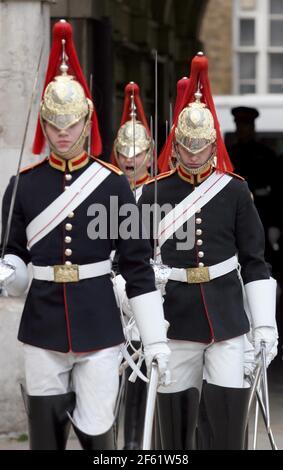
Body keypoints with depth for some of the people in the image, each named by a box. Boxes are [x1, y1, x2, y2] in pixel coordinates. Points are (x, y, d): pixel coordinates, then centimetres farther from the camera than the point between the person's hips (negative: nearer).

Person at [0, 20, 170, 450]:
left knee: (96, 431, -2)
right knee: (45, 434, 5)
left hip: (99, 326, -1)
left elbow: (138, 265, 0)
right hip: (43, 326, 1)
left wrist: (155, 337, -3)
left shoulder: (112, 183, 0)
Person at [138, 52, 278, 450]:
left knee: (230, 408, -5)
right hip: (175, 319, 0)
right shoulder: (154, 191, 3)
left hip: (226, 318, 0)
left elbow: (255, 263, 5)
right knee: (176, 408, 5)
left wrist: (265, 324, 0)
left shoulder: (235, 191, 4)